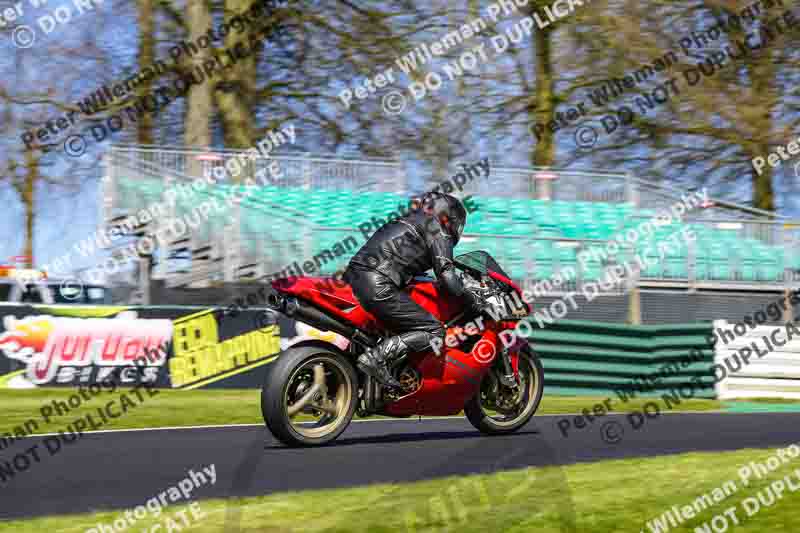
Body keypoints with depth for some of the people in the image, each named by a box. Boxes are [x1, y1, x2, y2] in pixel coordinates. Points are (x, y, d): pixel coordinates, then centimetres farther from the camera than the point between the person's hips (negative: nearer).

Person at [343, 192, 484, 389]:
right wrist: (471, 299, 4)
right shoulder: (436, 227, 6)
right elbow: (446, 274, -7)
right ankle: (377, 357, -22)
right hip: (379, 287, -9)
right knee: (434, 331, -8)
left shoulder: (407, 220, 31)